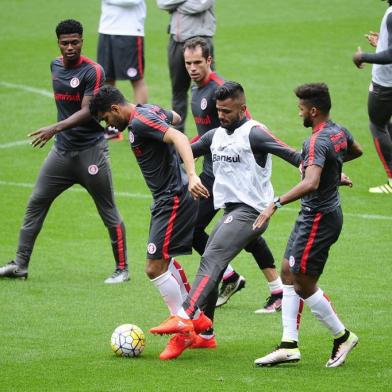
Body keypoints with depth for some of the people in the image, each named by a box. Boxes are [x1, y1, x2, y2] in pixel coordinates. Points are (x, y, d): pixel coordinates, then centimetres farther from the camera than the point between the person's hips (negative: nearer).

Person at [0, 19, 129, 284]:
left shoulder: (93, 71, -13)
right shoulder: (56, 66, 8)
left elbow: (86, 111, -20)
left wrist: (56, 128, -31)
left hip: (91, 150, -7)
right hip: (62, 150, 7)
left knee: (108, 211, 0)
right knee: (36, 203, 3)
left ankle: (122, 269, 11)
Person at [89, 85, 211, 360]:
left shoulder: (140, 122, -20)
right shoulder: (150, 111, 9)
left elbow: (179, 138, -33)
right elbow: (175, 117, 31)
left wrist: (192, 175, -47)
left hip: (173, 200, -11)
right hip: (167, 197, 11)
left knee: (155, 268, -11)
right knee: (166, 260, 22)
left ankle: (184, 330, -2)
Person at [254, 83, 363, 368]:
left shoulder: (317, 142, -24)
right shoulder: (339, 132, 5)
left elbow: (311, 183, -39)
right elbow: (356, 151, 29)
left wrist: (276, 204, -41)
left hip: (318, 219, -10)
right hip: (324, 213, 10)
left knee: (303, 284, -2)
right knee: (288, 273, 12)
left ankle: (342, 337, 12)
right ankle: (289, 345, 11)